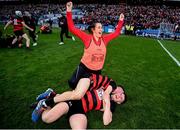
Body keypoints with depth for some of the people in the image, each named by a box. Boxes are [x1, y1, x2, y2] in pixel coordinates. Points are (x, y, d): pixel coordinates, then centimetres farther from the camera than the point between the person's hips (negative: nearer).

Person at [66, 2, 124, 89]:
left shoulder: (104, 39, -4)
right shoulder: (87, 38, -16)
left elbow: (116, 33, 10)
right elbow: (72, 29, -21)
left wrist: (121, 21, 8)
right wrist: (69, 12, -27)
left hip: (97, 70, 4)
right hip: (84, 67, -4)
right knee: (72, 83, -12)